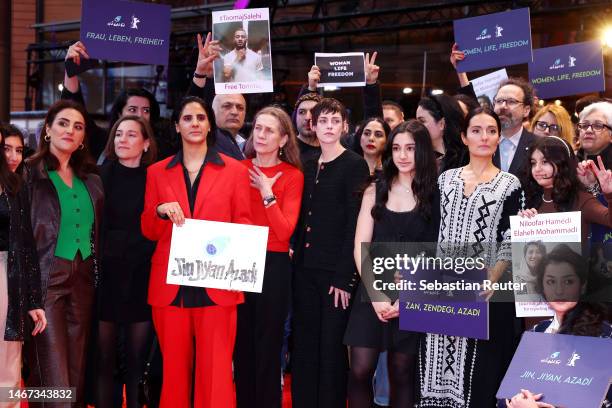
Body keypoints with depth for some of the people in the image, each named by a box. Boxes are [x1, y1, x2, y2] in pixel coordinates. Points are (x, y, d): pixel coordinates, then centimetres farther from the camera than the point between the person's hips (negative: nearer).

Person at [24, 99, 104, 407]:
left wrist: (97, 276, 10)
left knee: (77, 375, 9)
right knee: (55, 382, -8)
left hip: (83, 280, 5)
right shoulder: (30, 173, -2)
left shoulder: (91, 179, 14)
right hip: (45, 279, -5)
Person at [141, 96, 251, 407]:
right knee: (174, 368, 8)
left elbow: (244, 225, 7)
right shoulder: (157, 172, 11)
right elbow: (148, 232, 10)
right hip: (170, 283, 2)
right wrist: (160, 211, -11)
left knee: (216, 369, -3)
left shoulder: (235, 170, 6)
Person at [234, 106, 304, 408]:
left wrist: (267, 192, -14)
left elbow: (285, 230, -13)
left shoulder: (293, 176, -3)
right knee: (241, 342, 10)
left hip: (273, 265, -3)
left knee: (268, 344, 4)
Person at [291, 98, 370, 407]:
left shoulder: (355, 165, -5)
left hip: (335, 272, -6)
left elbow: (355, 225, -11)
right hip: (305, 270, 6)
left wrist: (344, 277, -15)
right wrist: (297, 259, 4)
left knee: (331, 347, 1)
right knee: (304, 347, 9)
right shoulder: (309, 167, 13)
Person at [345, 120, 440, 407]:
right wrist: (376, 294, -8)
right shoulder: (375, 191, 9)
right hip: (373, 291, 2)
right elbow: (361, 246, 3)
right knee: (360, 370, -5)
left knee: (402, 374, 6)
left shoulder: (435, 195, 2)